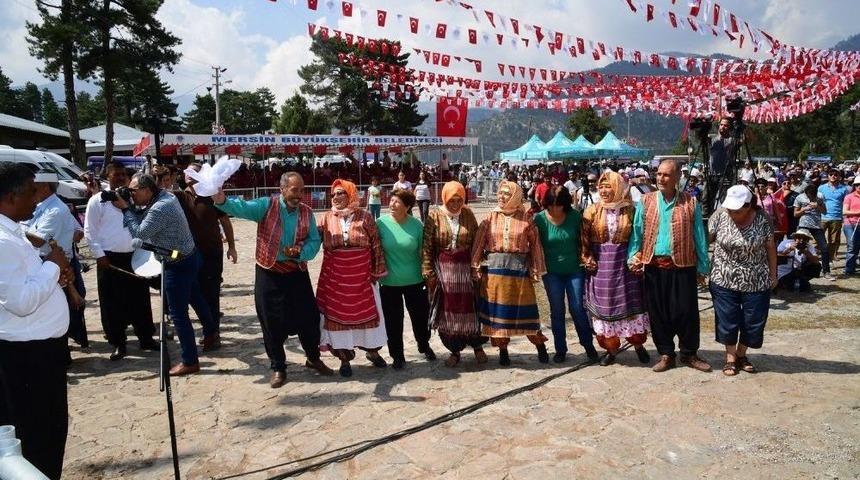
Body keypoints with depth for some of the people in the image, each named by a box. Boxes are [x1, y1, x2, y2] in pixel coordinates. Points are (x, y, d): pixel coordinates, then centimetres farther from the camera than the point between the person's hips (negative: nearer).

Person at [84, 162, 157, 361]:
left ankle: (146, 338, 20)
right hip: (110, 258, -3)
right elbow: (89, 231, -3)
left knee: (140, 300, 8)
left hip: (135, 256, 3)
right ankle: (118, 343, 14)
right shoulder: (97, 200, -1)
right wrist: (99, 255, -11)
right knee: (112, 303, 3)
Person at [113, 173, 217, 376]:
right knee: (195, 298, 27)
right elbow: (142, 218, 10)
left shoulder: (159, 209, -26)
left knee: (178, 313, -1)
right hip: (189, 257, 10)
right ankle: (210, 332, 48)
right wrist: (128, 208, -4)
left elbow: (139, 233, -17)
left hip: (178, 265, -10)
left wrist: (125, 209, -12)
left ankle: (190, 361, 8)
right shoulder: (166, 195, 3)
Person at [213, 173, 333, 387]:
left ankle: (313, 358, 33)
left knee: (308, 317, 9)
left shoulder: (306, 212, 1)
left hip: (297, 272, 3)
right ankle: (278, 367, 23)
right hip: (269, 273, -3)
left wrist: (300, 252, -19)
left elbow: (315, 241, 1)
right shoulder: (266, 205, -9)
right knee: (272, 322, 4)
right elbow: (242, 207, -25)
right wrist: (222, 201, -46)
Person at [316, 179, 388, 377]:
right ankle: (344, 358, 19)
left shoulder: (365, 217, -3)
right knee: (338, 314, 6)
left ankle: (372, 351, 31)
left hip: (361, 275, -1)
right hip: (335, 277, 1)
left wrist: (377, 271, -3)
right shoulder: (327, 218, 2)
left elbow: (376, 245, -2)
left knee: (366, 312, 10)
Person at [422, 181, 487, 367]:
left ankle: (477, 346, 26)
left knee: (470, 308, 7)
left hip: (466, 268, 1)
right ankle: (454, 350, 21)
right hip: (443, 269, -1)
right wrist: (428, 272, -10)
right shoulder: (434, 217, -5)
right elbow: (427, 247, -6)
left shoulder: (468, 214, 2)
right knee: (447, 310, 6)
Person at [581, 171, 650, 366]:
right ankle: (611, 348, 18)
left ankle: (638, 344, 24)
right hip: (600, 264, 1)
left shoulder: (630, 210, 0)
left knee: (630, 304, 5)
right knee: (604, 306, 5)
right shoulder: (592, 211, 1)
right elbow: (584, 239, 2)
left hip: (624, 263, -1)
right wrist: (587, 259, -7)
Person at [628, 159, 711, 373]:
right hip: (653, 266, 1)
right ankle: (666, 354, 21)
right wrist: (633, 257, -7)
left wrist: (702, 268, 2)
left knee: (687, 311, 4)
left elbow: (699, 237, 3)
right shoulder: (646, 201, 6)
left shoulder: (690, 203, 2)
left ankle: (689, 354, 22)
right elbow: (637, 232, 4)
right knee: (658, 312, 7)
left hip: (683, 266, -1)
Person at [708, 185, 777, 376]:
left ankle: (741, 354, 31)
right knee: (728, 321, 6)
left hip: (757, 282, 1)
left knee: (753, 322, 9)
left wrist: (773, 275, 4)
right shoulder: (720, 215, -11)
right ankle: (730, 357, 24)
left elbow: (770, 248, 0)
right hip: (725, 280, 0)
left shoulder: (763, 218, -10)